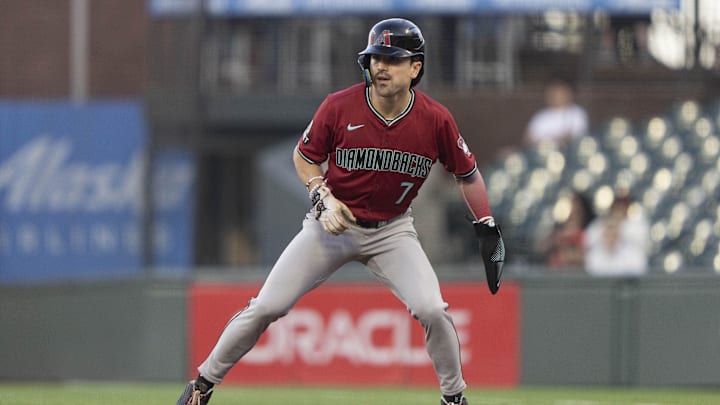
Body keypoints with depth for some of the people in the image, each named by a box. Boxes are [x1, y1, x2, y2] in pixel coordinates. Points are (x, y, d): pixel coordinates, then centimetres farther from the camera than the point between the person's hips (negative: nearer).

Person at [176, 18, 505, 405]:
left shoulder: (436, 120, -14)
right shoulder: (339, 107, -16)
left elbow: (467, 173, 2)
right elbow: (303, 156, 1)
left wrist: (488, 231, 0)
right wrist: (323, 198, -16)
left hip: (392, 231, 0)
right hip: (333, 224, 0)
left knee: (432, 310, -19)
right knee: (266, 307, -7)